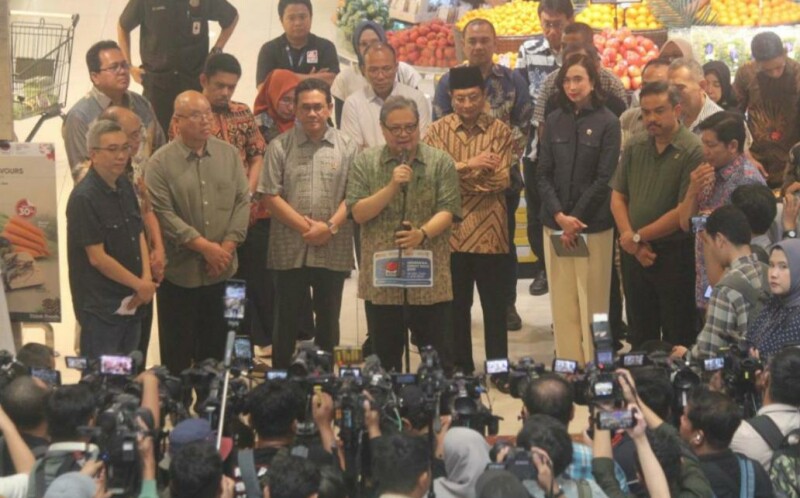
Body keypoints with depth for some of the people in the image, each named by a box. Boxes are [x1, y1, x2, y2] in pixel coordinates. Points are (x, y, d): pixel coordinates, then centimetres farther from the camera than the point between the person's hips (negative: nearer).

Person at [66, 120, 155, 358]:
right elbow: (98, 258, -19)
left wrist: (147, 279, -2)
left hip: (131, 303, 8)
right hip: (101, 308, -8)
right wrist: (139, 285, -10)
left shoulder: (125, 186, 7)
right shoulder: (84, 198, -19)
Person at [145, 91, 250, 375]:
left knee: (215, 345, 14)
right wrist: (204, 246, -17)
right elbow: (163, 213, -14)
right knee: (178, 350, 6)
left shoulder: (229, 154, 5)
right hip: (179, 272, -4)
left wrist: (228, 246, -8)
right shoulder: (161, 163, -8)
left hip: (222, 269, 4)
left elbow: (243, 201, 4)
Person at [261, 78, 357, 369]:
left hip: (333, 250, 1)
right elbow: (271, 196, -3)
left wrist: (330, 227, -13)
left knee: (328, 320, 10)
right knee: (286, 320, 7)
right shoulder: (280, 147, 2)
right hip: (289, 250, -1)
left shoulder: (347, 148, 4)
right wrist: (304, 226, -10)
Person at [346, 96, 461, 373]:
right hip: (381, 277, 1)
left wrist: (423, 233, -23)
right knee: (384, 358, 10)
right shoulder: (365, 162, 5)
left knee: (438, 359, 3)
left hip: (430, 278, -1)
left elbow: (448, 210, -5)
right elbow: (358, 213, -2)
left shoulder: (441, 162, 3)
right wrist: (392, 186, -15)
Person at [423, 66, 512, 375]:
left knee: (495, 304, 7)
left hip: (490, 232, -1)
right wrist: (470, 165, -21)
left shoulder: (500, 132, 1)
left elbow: (501, 180, -10)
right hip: (450, 231, 1)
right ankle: (461, 369, 21)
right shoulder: (438, 130, 3)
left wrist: (455, 173, -12)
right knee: (456, 304, 11)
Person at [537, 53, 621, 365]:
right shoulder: (554, 121, 8)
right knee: (562, 302, 5)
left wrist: (576, 219, -10)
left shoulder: (607, 123, -2)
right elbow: (543, 174, 5)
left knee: (592, 303, -1)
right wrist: (559, 216, -9)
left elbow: (604, 178, -6)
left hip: (593, 226, -3)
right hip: (555, 225, 3)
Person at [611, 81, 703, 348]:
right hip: (634, 254, 6)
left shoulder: (693, 151, -14)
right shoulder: (635, 146, 5)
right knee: (640, 336, 17)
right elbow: (617, 197, 7)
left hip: (674, 255, -5)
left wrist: (637, 237, -9)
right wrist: (633, 242, -8)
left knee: (677, 341, 5)